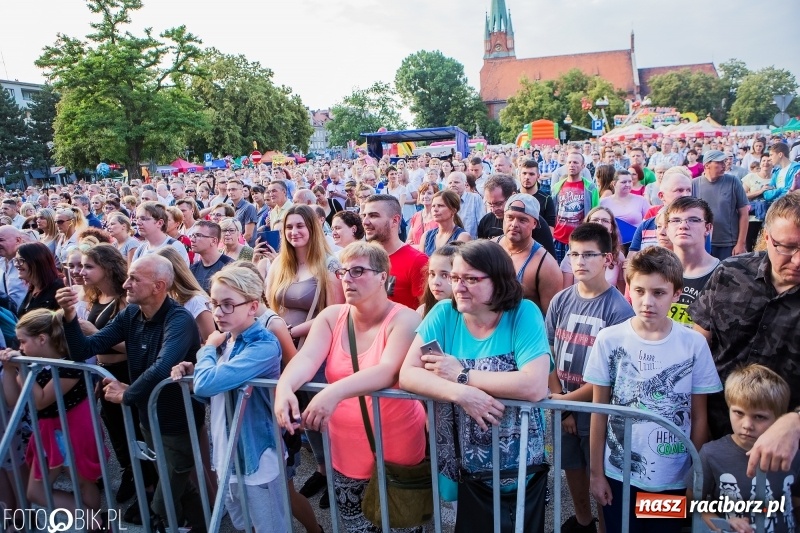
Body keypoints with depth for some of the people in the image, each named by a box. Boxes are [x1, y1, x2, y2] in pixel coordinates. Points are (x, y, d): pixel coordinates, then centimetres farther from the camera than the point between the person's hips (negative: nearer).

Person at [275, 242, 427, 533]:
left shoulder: (403, 319, -15)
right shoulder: (331, 316, -1)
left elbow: (388, 372, -31)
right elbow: (307, 357, -16)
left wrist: (335, 392, -47)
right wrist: (284, 386, -38)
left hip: (396, 448, -4)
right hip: (346, 448, 4)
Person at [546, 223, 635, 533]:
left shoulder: (618, 308, -17)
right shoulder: (561, 301, -3)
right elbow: (548, 355, 0)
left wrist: (567, 399, -13)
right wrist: (560, 403, -7)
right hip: (563, 407, 5)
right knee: (572, 468, 22)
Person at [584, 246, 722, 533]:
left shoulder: (694, 344, -8)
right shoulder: (609, 340, -9)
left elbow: (699, 417, 0)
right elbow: (599, 411, -3)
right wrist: (596, 472, 0)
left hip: (674, 479, 1)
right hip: (618, 475, 0)